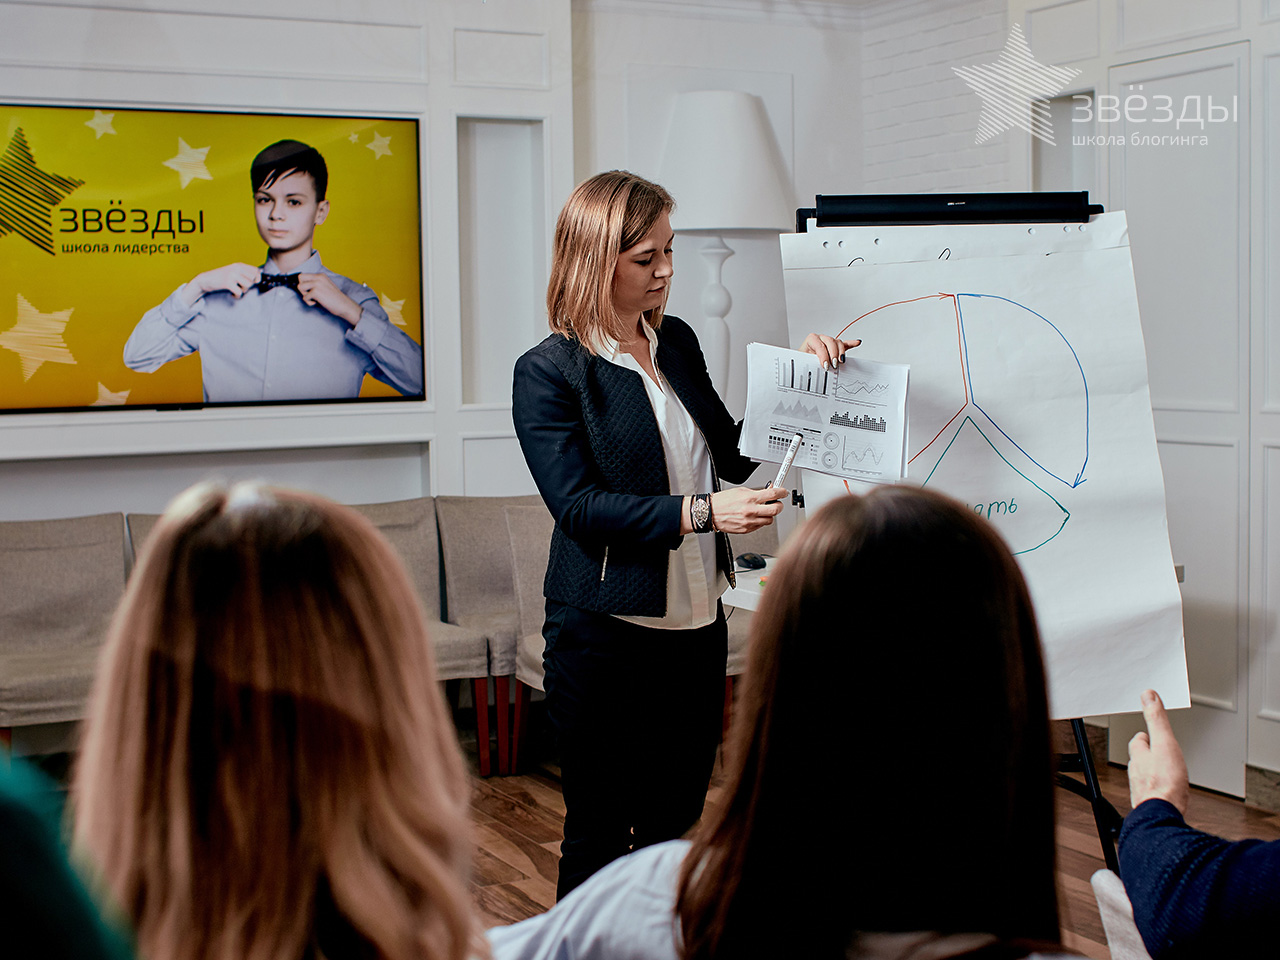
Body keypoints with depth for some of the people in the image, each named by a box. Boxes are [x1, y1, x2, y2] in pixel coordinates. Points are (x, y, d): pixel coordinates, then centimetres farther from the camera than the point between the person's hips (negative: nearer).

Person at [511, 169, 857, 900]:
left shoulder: (678, 342, 9)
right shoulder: (549, 373, -10)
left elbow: (731, 454, 17)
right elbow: (578, 505, -18)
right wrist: (700, 512, -28)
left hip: (696, 622, 6)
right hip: (604, 637, -6)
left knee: (676, 823, 14)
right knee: (600, 835, 5)